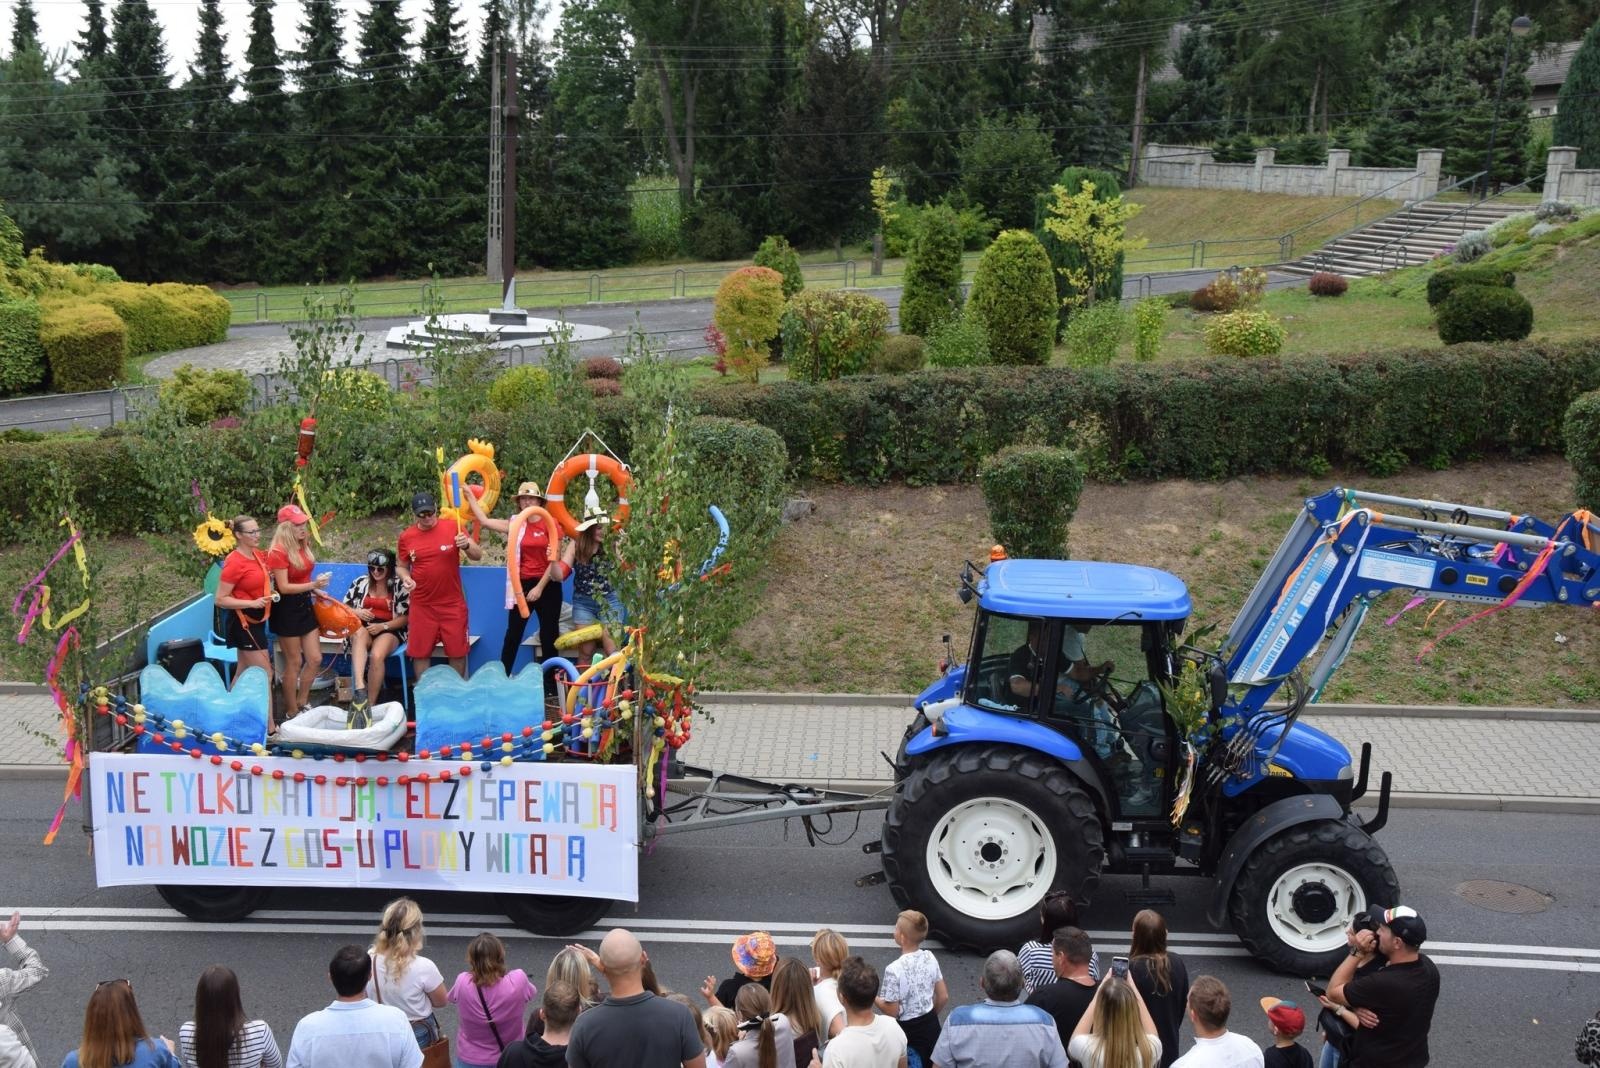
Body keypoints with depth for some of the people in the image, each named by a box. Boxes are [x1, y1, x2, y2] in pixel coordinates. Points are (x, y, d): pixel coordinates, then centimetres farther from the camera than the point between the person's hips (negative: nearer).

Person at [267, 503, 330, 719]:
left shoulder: (304, 546, 5)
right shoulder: (278, 552, -18)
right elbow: (284, 587, -21)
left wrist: (316, 590, 4)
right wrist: (312, 585, -27)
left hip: (305, 604, 7)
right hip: (287, 608, -7)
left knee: (315, 659, 10)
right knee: (294, 663, 2)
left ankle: (302, 703, 27)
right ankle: (292, 712, 15)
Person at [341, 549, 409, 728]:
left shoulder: (399, 586, 1)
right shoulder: (361, 582, 10)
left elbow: (404, 618, -1)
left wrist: (382, 626, -15)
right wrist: (357, 613, -8)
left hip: (389, 631, -2)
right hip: (363, 628, 2)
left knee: (377, 656, -36)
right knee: (359, 634, -38)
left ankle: (369, 704, -27)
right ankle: (360, 689, -56)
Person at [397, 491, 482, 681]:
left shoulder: (452, 527, -5)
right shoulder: (406, 536, 0)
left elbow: (478, 555, -4)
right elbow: (401, 566, 12)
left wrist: (467, 545, -26)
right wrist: (406, 579, -10)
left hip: (453, 604, -1)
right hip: (422, 606, 1)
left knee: (457, 651, 4)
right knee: (420, 652, 5)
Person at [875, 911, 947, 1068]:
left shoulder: (894, 969, -24)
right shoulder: (930, 958, -6)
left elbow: (891, 1011, -17)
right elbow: (943, 998, 3)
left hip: (908, 1032, -6)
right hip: (931, 1027, 6)